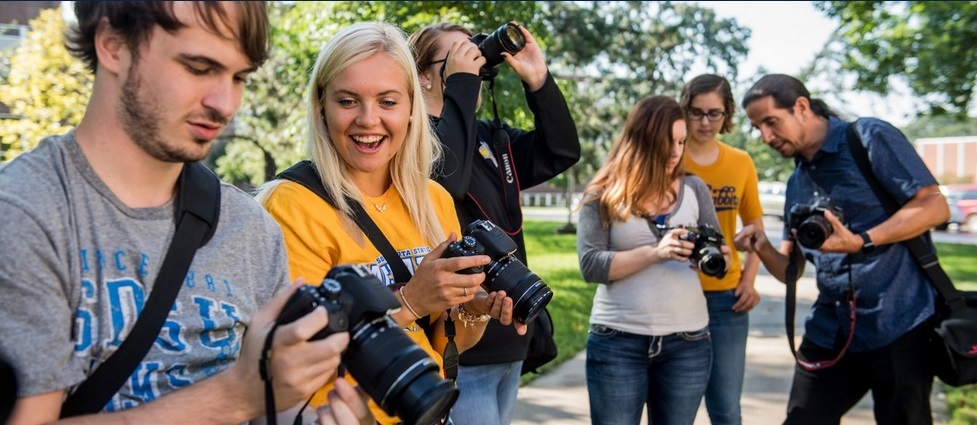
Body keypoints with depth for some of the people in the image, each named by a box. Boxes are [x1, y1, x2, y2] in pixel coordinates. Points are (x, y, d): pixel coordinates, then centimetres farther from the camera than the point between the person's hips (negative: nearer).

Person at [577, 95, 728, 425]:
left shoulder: (694, 188, 6)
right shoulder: (603, 194, -3)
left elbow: (719, 256, 8)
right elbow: (590, 265, -11)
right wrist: (654, 253, -22)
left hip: (687, 342, 3)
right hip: (617, 341, -2)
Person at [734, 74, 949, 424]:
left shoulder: (870, 138, -6)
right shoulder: (797, 183, 14)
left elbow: (935, 206, -12)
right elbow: (790, 271, 13)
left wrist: (861, 241, -23)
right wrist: (764, 249, -9)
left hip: (899, 325, -6)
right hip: (830, 330, 6)